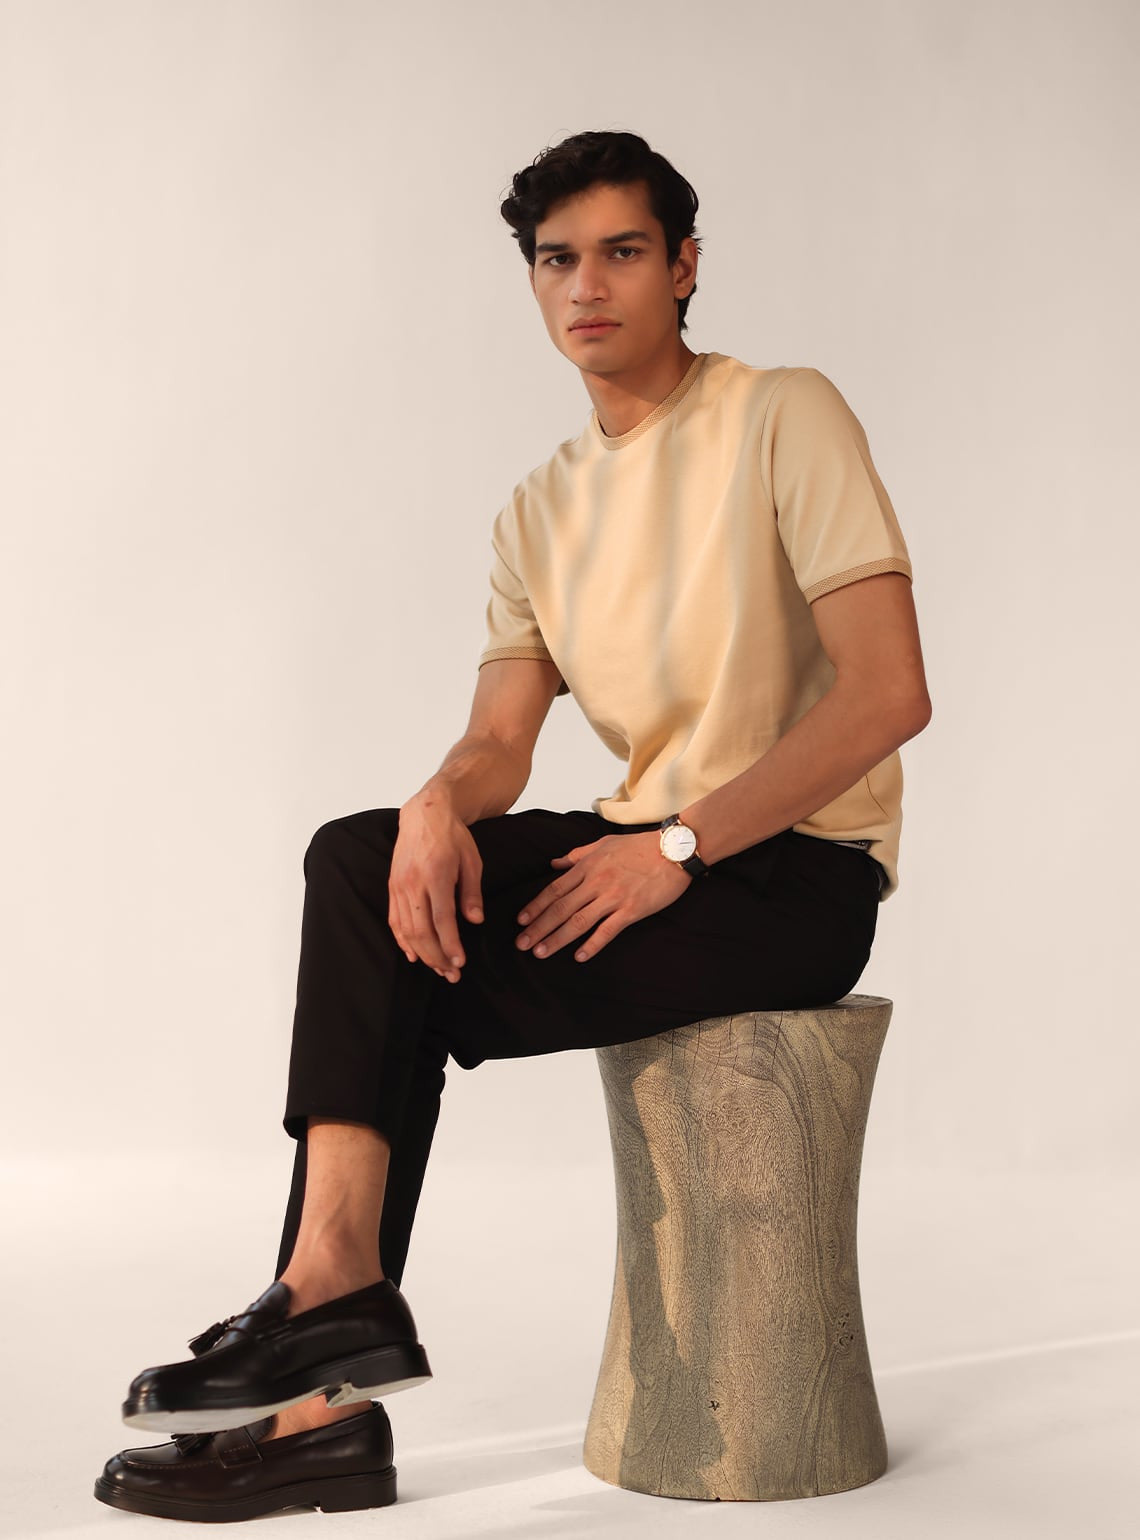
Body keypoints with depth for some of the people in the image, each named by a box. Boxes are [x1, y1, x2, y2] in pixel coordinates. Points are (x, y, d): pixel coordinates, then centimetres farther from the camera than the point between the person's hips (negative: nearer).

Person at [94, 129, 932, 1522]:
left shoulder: (784, 418, -6)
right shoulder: (542, 510, 14)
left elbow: (890, 692, -16)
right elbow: (498, 743, 4)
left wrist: (676, 844, -21)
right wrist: (438, 806, -21)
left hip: (801, 872, -6)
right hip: (652, 854, 7)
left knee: (400, 977, -20)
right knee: (361, 862, -15)